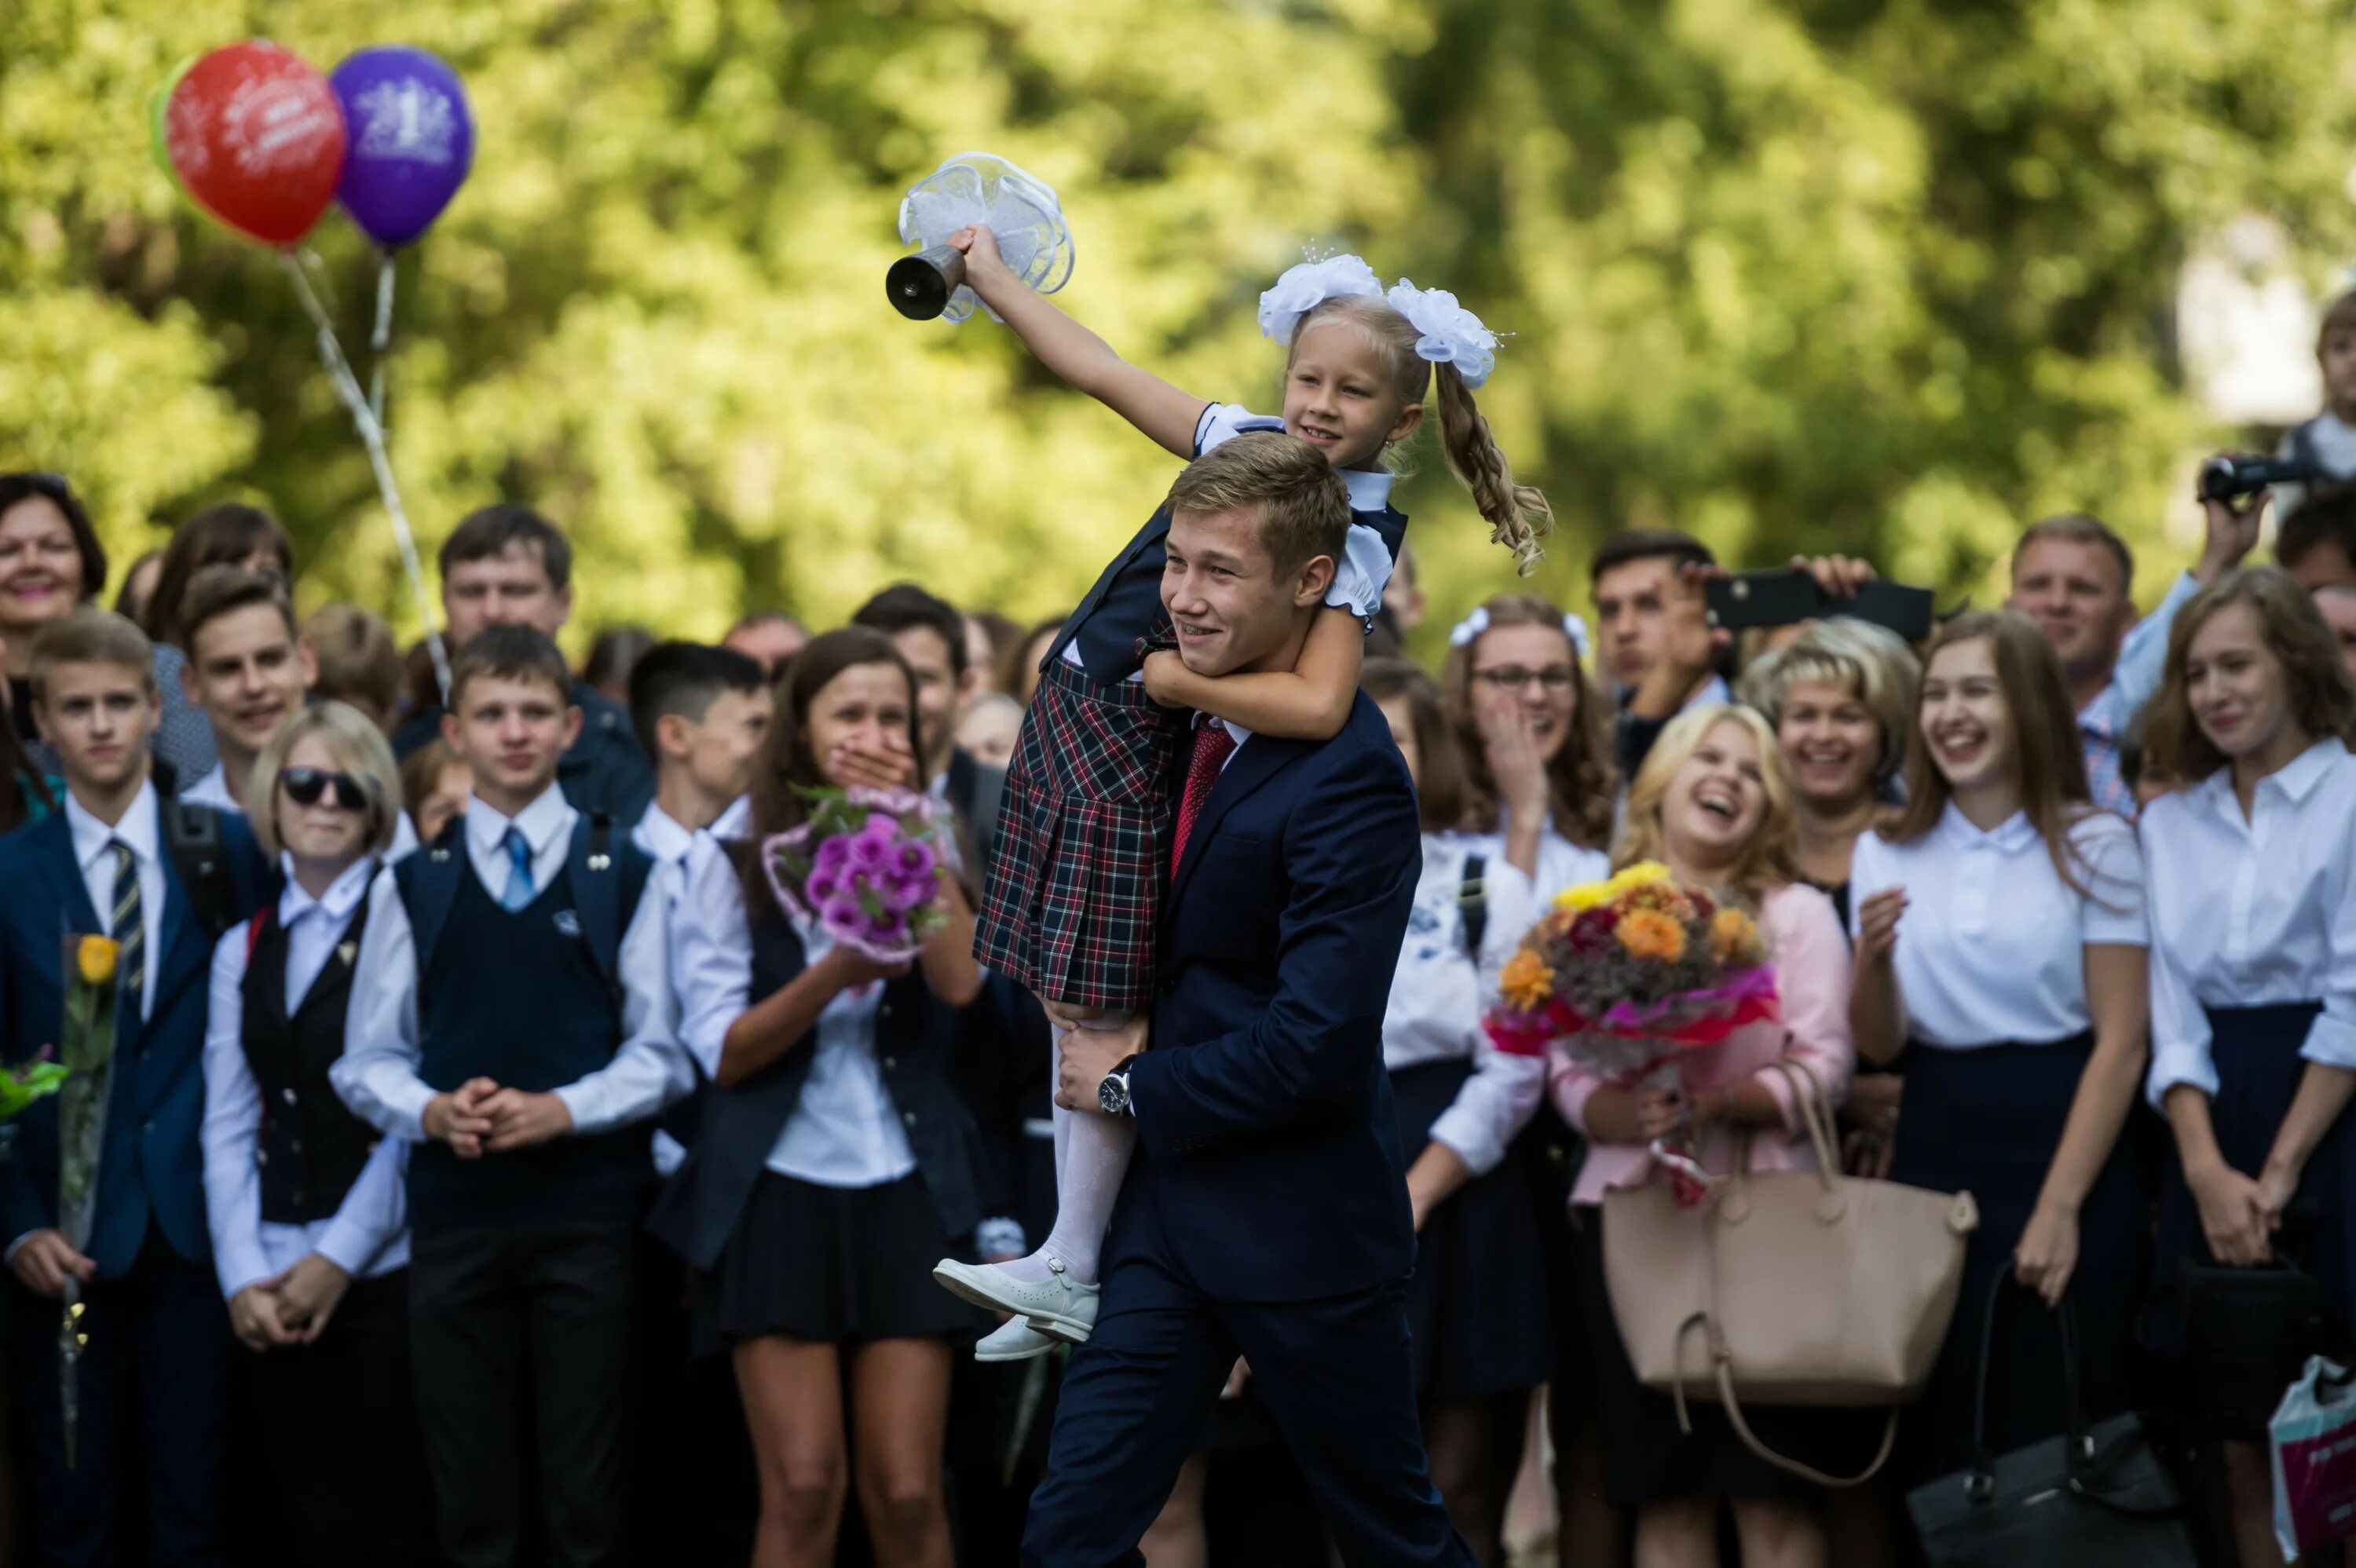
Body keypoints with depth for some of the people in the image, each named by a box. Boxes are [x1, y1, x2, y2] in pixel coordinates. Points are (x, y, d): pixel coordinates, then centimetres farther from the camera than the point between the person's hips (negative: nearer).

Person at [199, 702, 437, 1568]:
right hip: (273, 1286, 4)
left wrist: (339, 1257, -9)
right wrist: (243, 1277, -2)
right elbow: (227, 1125, 9)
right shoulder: (242, 949, 15)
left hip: (382, 1266, -4)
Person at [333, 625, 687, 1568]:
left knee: (588, 1492, -1)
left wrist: (560, 1110, -14)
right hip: (454, 1211, 1)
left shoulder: (622, 876, 7)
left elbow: (658, 1055, 3)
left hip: (587, 1206, -1)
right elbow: (367, 1059, 9)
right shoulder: (412, 886, 10)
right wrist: (433, 1111, -12)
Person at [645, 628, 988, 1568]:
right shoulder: (731, 864, 5)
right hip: (779, 1196, -2)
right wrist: (832, 976, -17)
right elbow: (721, 1053, -2)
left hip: (907, 1195, 2)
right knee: (803, 1491, -9)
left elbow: (962, 982, -9)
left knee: (907, 1492, -5)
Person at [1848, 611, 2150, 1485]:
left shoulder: (2093, 847, -4)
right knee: (1940, 1436, 4)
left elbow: (2122, 1041, -7)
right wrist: (1873, 961, -15)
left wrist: (2061, 1208, -13)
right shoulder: (1887, 856, 7)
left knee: (2058, 1431, -1)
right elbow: (1878, 1046, 7)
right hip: (1936, 1152, 3)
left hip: (2064, 1142, -3)